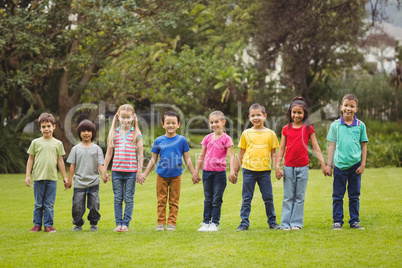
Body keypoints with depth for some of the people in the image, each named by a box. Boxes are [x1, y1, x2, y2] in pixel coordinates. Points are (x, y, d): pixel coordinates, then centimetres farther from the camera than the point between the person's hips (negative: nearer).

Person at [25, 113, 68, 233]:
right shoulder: (36, 142, 5)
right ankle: (37, 225, 13)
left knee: (49, 204, 2)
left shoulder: (57, 143, 8)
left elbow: (60, 161, 13)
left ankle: (48, 225, 8)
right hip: (38, 178, -1)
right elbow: (30, 159, 8)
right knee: (38, 204, 5)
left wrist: (64, 177, 13)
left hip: (52, 178, 1)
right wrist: (27, 175, 3)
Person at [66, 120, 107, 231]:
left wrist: (103, 173, -18)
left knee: (94, 205, 0)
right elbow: (72, 165, 8)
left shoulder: (96, 148, 5)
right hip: (79, 183, 0)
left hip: (93, 183, 0)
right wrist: (69, 179, 5)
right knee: (77, 205, -2)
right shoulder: (76, 149, 7)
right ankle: (78, 224, 16)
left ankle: (94, 223, 18)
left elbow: (100, 164, 1)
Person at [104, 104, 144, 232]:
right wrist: (105, 171, 10)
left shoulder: (136, 134, 0)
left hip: (131, 171, -2)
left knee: (129, 199, 3)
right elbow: (109, 153, 10)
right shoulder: (114, 133, 5)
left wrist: (139, 172, -2)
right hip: (116, 171, 2)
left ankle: (126, 224, 9)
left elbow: (140, 154, 2)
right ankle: (118, 223, 12)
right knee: (118, 198, 6)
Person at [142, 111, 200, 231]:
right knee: (161, 201, 5)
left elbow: (187, 158, 7)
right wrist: (145, 174, 5)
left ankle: (172, 223, 11)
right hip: (161, 175, 1)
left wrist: (194, 174, 6)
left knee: (174, 201, 5)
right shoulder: (159, 141, 1)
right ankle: (161, 223, 12)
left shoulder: (181, 140, 0)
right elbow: (153, 159, 8)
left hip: (176, 175, -1)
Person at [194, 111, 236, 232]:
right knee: (208, 200, 9)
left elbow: (231, 156, -8)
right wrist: (196, 172, 13)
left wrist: (232, 172, -18)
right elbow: (201, 156, 13)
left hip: (219, 172, -4)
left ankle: (215, 223, 8)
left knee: (217, 200, 1)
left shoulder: (226, 139, -4)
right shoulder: (207, 138, 7)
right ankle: (206, 223, 13)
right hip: (207, 171, 4)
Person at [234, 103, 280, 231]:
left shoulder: (270, 134, 5)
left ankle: (272, 221, 17)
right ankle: (244, 223, 7)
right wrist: (236, 170, 10)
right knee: (246, 199, 2)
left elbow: (273, 153, 9)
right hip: (249, 170, 0)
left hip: (264, 170, 0)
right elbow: (241, 153, 10)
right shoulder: (246, 133, 5)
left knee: (268, 199, 5)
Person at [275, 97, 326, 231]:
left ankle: (296, 223, 10)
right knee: (288, 197, 4)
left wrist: (323, 163, -7)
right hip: (288, 167, 1)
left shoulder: (308, 128, 0)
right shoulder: (286, 129, 4)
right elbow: (281, 149, 7)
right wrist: (277, 166, 1)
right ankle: (285, 223, 8)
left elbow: (315, 147, 0)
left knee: (300, 197, 5)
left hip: (303, 167, -1)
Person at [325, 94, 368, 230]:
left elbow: (363, 146, 6)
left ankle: (354, 221, 17)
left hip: (355, 165, 0)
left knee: (354, 195, 8)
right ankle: (337, 221, 13)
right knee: (337, 196, 4)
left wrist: (362, 164, 2)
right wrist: (329, 165, 3)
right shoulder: (335, 125, 2)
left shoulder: (360, 125, 2)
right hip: (340, 165, 0)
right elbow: (332, 146, 5)